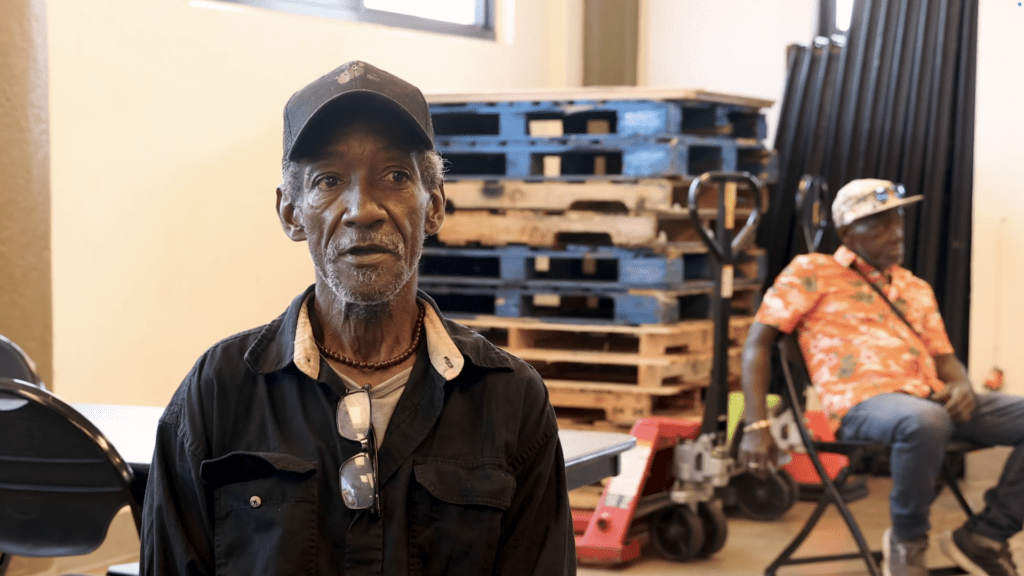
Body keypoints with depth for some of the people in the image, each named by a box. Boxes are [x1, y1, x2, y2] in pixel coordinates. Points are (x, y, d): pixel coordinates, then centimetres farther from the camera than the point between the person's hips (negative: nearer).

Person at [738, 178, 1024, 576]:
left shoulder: (916, 288, 26)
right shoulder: (812, 271, 9)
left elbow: (945, 358, 24)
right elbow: (758, 342, 4)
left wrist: (962, 387, -3)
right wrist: (756, 426, -8)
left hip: (932, 399, 6)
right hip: (863, 402, -6)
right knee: (925, 421, -41)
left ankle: (983, 536, -1)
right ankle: (907, 540, -14)